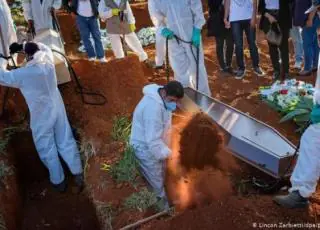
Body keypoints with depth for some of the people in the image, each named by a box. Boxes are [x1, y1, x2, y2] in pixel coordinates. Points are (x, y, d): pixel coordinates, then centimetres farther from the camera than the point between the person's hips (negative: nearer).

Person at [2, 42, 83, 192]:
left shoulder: (23, 74, -21)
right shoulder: (48, 63, -6)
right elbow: (45, 48, 15)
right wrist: (23, 46, 11)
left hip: (41, 116, -5)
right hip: (57, 109, 5)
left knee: (47, 149, 11)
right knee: (66, 142, 14)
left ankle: (58, 181, 23)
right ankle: (78, 174, 22)